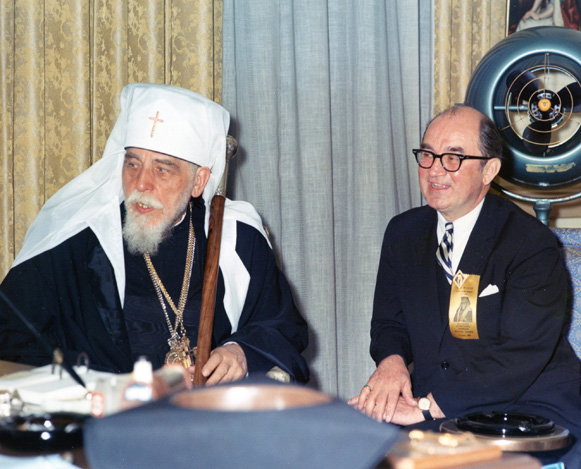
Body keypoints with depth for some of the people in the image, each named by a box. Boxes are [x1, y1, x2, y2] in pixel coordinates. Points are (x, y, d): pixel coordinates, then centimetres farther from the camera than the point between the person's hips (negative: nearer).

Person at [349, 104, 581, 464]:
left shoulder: (532, 243, -10)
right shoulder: (403, 233, 11)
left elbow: (520, 356, -18)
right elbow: (389, 322, 16)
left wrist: (426, 407, -24)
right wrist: (392, 361, -10)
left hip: (528, 410, -5)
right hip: (432, 409, 5)